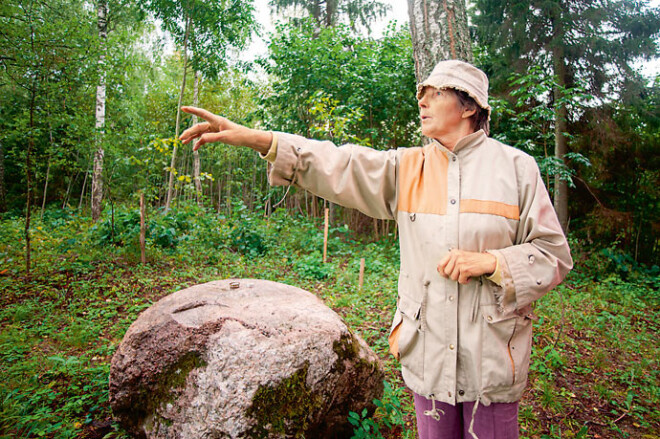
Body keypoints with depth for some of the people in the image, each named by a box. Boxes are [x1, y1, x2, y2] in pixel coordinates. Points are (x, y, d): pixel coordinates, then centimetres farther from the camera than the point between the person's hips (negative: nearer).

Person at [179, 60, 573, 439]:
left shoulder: (515, 167, -2)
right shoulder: (408, 167, 4)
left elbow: (553, 254, 0)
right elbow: (339, 167, -7)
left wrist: (490, 262, -19)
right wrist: (255, 138, -17)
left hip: (492, 354, -2)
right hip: (427, 349, 2)